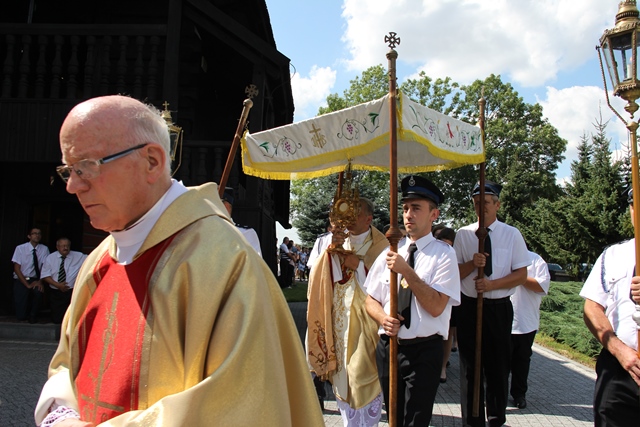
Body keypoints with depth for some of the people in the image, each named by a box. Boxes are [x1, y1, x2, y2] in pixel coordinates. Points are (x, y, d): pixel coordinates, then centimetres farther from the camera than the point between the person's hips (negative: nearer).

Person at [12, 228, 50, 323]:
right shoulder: (20, 248, -6)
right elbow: (17, 269, -8)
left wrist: (40, 281, -21)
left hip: (35, 280, 2)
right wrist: (27, 284, -16)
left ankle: (33, 315, -9)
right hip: (21, 280, -2)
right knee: (21, 316, -12)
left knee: (39, 290, -35)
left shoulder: (44, 249, -1)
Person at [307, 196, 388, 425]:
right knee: (342, 372, 12)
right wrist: (331, 248, -16)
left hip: (364, 319, -5)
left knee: (363, 372, -2)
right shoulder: (340, 240, 8)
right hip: (339, 317, 5)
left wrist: (359, 265, -17)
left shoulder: (380, 246, -7)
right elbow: (321, 275, -1)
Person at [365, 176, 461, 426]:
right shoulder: (390, 253, 6)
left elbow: (436, 307, -18)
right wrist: (383, 318, -11)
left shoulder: (443, 253, -8)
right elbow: (371, 300, 10)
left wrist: (407, 271, -25)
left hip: (423, 351, -5)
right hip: (387, 346, 5)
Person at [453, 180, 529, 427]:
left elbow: (521, 275, -3)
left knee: (498, 367, 11)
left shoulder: (512, 234, 0)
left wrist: (491, 284, -17)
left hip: (499, 308, 0)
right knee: (470, 366, 8)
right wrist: (472, 263, -17)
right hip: (469, 307, 1)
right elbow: (455, 274, 2)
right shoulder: (463, 234, 2)